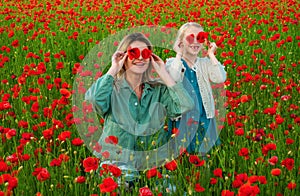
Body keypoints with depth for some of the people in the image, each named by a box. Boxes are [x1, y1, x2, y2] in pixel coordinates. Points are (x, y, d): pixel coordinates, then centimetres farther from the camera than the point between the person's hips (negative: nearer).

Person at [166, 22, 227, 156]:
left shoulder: (205, 63, 6)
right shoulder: (173, 62, -2)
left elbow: (220, 78, -11)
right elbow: (174, 78, -25)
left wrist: (211, 55, -8)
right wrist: (179, 54, -18)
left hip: (204, 118, 3)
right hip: (182, 119, -3)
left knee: (204, 155, 9)